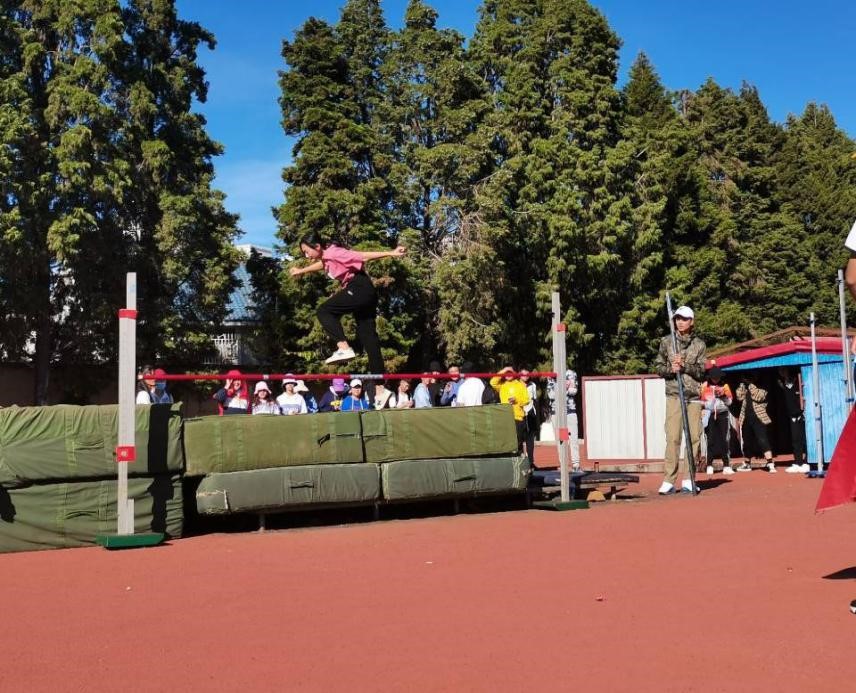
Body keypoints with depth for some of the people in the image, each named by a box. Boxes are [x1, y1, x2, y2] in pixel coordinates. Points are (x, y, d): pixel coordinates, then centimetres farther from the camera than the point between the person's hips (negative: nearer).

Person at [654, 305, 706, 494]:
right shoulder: (666, 342, 9)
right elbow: (659, 367, 9)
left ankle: (688, 479, 7)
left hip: (694, 395, 2)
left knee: (694, 437, -1)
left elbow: (701, 371, 2)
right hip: (674, 394, -1)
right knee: (673, 437, -9)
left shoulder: (699, 345, 9)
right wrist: (671, 368, -11)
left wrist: (685, 366, -13)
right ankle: (669, 480, -8)